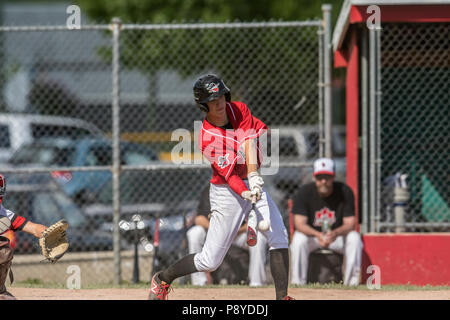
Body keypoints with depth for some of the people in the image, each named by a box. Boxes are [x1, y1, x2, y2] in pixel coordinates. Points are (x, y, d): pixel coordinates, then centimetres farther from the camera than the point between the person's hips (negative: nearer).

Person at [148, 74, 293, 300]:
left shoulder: (239, 110, -4)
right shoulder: (206, 138, -20)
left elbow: (250, 140, -19)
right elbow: (228, 174, -24)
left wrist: (253, 174, -34)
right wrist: (246, 194, -43)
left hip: (253, 184, 5)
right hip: (227, 193, -5)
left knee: (279, 237, -13)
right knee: (209, 261, -1)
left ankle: (281, 298, -12)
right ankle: (162, 279, 22)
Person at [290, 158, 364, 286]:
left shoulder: (345, 192, -13)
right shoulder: (304, 192, -14)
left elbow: (350, 223, -17)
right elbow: (300, 224, -20)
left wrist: (335, 233, -40)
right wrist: (318, 235, -40)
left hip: (337, 236, 1)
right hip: (311, 234, -1)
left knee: (354, 238, -29)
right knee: (299, 240, -34)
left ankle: (351, 282, -24)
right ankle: (297, 282, -26)